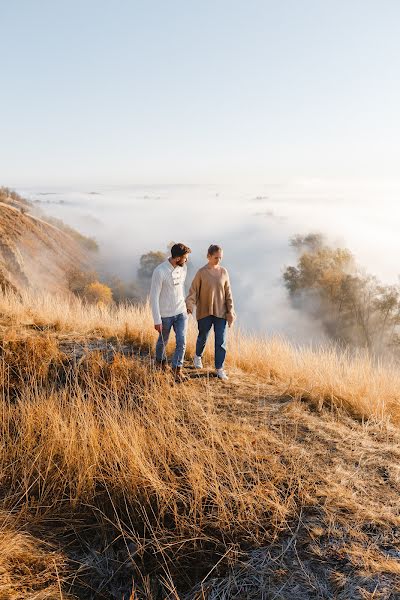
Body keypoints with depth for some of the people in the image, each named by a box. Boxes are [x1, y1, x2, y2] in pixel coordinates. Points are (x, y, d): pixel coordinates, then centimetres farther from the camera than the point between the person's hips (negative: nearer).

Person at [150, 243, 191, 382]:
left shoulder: (183, 268, -3)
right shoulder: (159, 271, -22)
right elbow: (154, 296, -19)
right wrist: (157, 320, -19)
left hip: (181, 312, 4)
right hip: (165, 314, -4)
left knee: (181, 341, -3)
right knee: (163, 341, 17)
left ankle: (177, 369, 13)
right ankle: (160, 361, 45)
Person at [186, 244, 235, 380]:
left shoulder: (223, 272, 1)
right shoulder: (201, 272, -7)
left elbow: (228, 293, 4)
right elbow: (193, 291, -8)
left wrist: (230, 311, 1)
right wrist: (189, 305, -23)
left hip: (221, 312, 2)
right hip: (204, 312, -2)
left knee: (221, 341, 0)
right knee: (202, 337, 16)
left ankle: (220, 369, 10)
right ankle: (198, 356, 45)